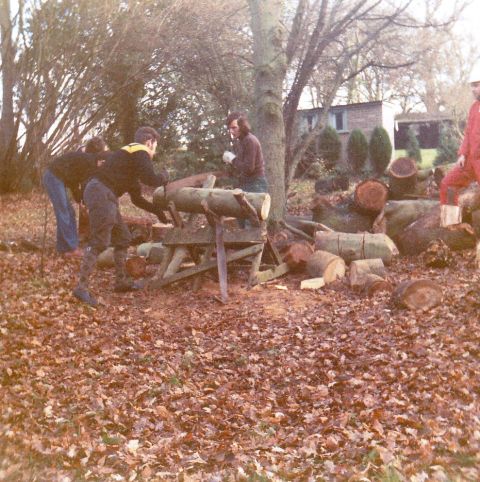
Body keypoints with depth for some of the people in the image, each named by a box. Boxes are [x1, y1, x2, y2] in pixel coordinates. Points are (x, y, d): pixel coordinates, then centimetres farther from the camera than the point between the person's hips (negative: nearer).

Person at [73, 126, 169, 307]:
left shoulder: (131, 156, 28)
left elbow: (136, 198, 32)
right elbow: (150, 179, -11)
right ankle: (81, 287, -14)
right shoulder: (140, 152, 0)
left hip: (105, 196, 10)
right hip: (101, 193, -10)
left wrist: (158, 210, 34)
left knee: (122, 238, 16)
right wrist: (164, 176, 10)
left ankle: (121, 281, 23)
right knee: (99, 242, -14)